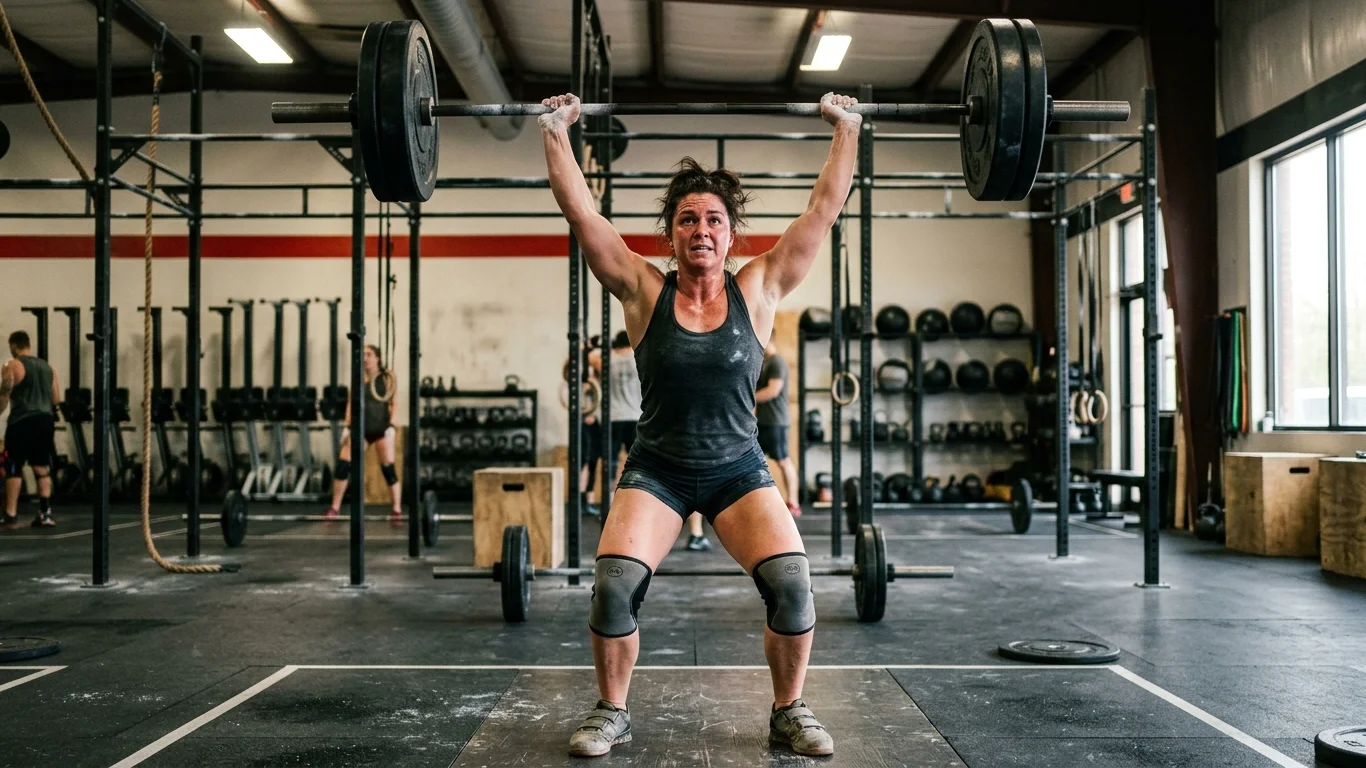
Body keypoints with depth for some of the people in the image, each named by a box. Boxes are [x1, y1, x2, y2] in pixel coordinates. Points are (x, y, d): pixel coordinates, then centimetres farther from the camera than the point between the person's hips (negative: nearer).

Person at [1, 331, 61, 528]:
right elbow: (57, 399, 17)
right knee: (43, 469, 8)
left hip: (22, 422, -5)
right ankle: (45, 514, 5)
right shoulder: (47, 367, 16)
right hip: (45, 421, 6)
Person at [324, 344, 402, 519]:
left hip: (381, 426, -3)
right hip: (361, 426, 3)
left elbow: (394, 403, -3)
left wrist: (391, 425, -13)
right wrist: (347, 426, 2)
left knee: (388, 467, -4)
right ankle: (335, 508, 7)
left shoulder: (388, 377, 0)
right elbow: (350, 403, 10)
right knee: (342, 464, -4)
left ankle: (397, 510, 3)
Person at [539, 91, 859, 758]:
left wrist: (846, 128, 2)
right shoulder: (643, 291, -5)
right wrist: (555, 131, -3)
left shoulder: (759, 290, -3)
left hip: (738, 470, 1)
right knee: (613, 583, -21)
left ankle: (789, 712, 6)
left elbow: (825, 207, -1)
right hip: (656, 470, 0)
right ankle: (611, 713, 5)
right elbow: (580, 210, -5)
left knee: (792, 582, -19)